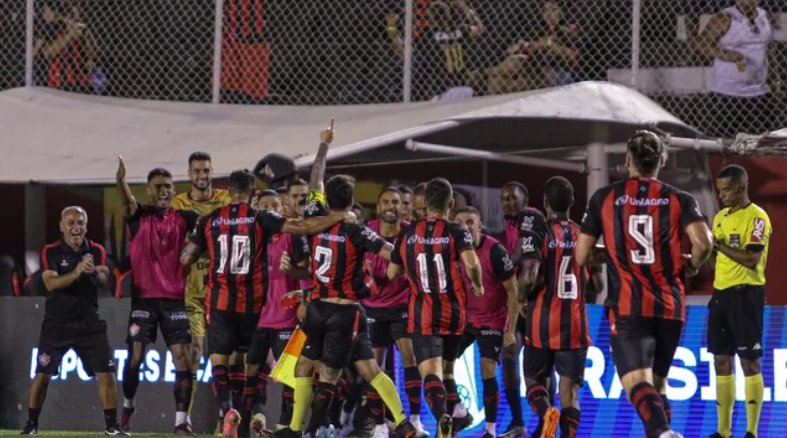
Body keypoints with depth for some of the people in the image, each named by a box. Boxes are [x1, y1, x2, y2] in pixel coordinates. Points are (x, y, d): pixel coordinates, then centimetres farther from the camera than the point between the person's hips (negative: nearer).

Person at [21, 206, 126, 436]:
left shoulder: (96, 251, 2)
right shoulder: (51, 252, -4)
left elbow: (104, 280, -13)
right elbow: (51, 283, -19)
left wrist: (94, 272, -36)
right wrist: (76, 272, -34)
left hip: (89, 322, 2)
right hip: (56, 324, -2)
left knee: (106, 373, -5)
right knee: (43, 374, 0)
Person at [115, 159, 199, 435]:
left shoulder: (182, 218, 6)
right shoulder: (139, 216, 0)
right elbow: (128, 203, -22)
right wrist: (121, 181, -44)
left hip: (175, 298, 1)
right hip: (143, 296, -1)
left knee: (182, 358, -7)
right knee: (135, 356, -2)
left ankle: (181, 422, -5)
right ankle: (127, 407, 25)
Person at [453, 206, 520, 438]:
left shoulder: (495, 250, -19)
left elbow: (512, 291, -14)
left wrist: (511, 330, -15)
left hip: (492, 320, -5)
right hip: (463, 318, 5)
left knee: (488, 371, -8)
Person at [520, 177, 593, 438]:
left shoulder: (539, 233, -7)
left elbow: (529, 278, -17)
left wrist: (522, 297, 4)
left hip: (542, 322, -2)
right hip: (575, 325, 2)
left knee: (535, 381, 10)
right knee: (570, 388, 4)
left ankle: (545, 412, -21)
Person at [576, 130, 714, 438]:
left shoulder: (604, 198, 5)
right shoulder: (679, 200, 5)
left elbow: (581, 257, 6)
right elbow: (703, 243, -13)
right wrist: (692, 265, 9)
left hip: (627, 307, -3)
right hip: (670, 306, 3)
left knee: (637, 381, -16)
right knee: (658, 380, 21)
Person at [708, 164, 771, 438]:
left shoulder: (756, 218, -10)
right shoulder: (721, 217, 15)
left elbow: (751, 259, -20)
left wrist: (719, 245, -18)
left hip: (745, 293, -8)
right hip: (721, 292, 8)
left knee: (749, 362, -5)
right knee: (721, 361, 8)